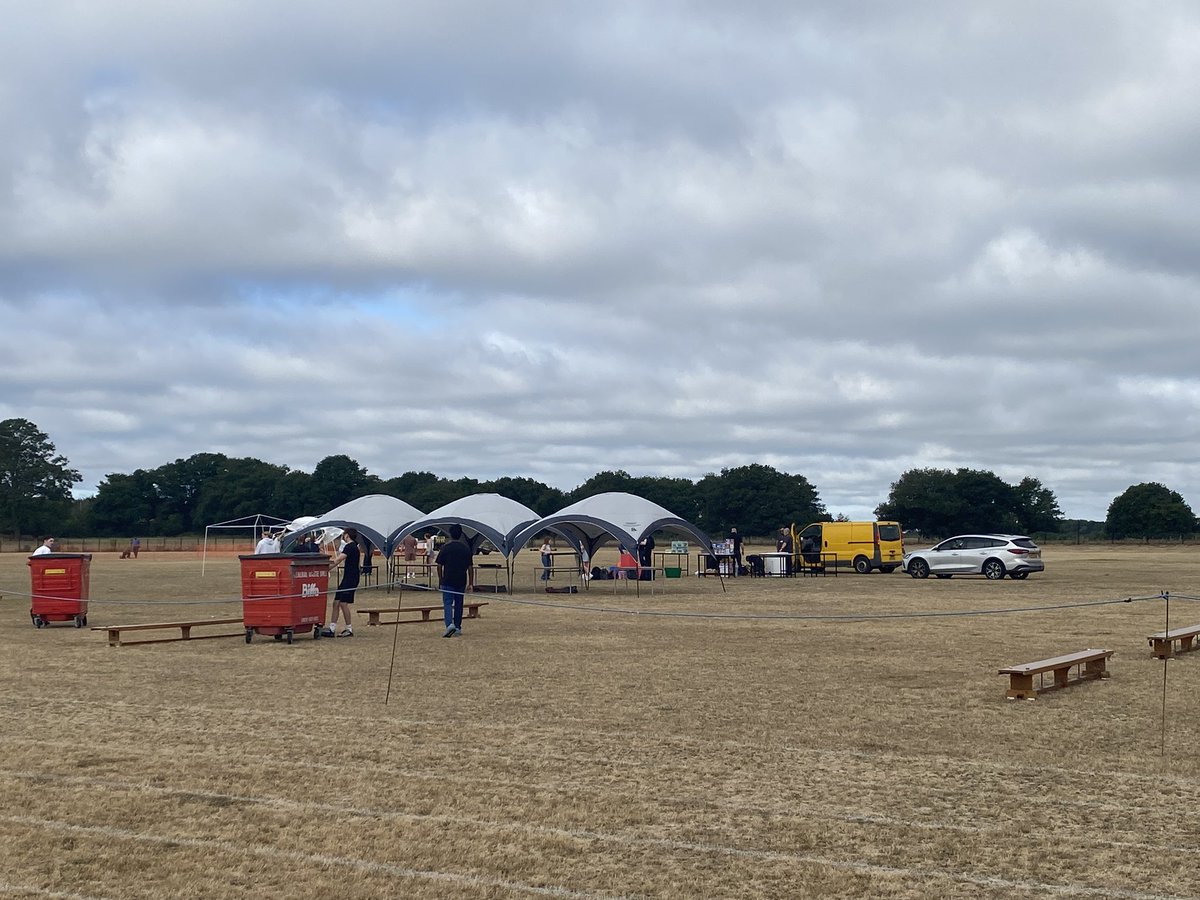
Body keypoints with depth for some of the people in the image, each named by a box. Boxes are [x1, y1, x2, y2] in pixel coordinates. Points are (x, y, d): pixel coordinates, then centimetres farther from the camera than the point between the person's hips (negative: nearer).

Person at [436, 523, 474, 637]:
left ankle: (450, 624, -25)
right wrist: (471, 583, 10)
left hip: (447, 581, -3)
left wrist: (440, 580, 7)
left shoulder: (445, 547, -5)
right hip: (461, 581, 3)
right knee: (458, 604, 13)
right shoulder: (466, 548, 2)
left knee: (447, 603, -3)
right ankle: (458, 628, 18)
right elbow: (470, 567, 4)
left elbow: (439, 565, -4)